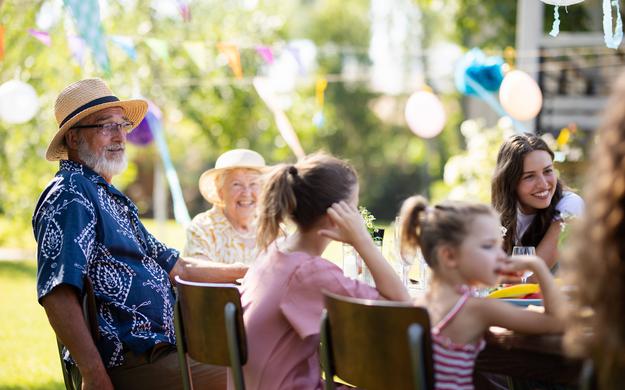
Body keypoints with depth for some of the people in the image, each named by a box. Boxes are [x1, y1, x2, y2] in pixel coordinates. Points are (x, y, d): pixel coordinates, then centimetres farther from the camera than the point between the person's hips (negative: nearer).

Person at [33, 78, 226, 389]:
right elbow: (58, 294, -22)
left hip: (165, 347, 10)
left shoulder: (111, 198, 22)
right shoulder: (70, 195, -10)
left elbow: (177, 267, 29)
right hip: (128, 362, -10)